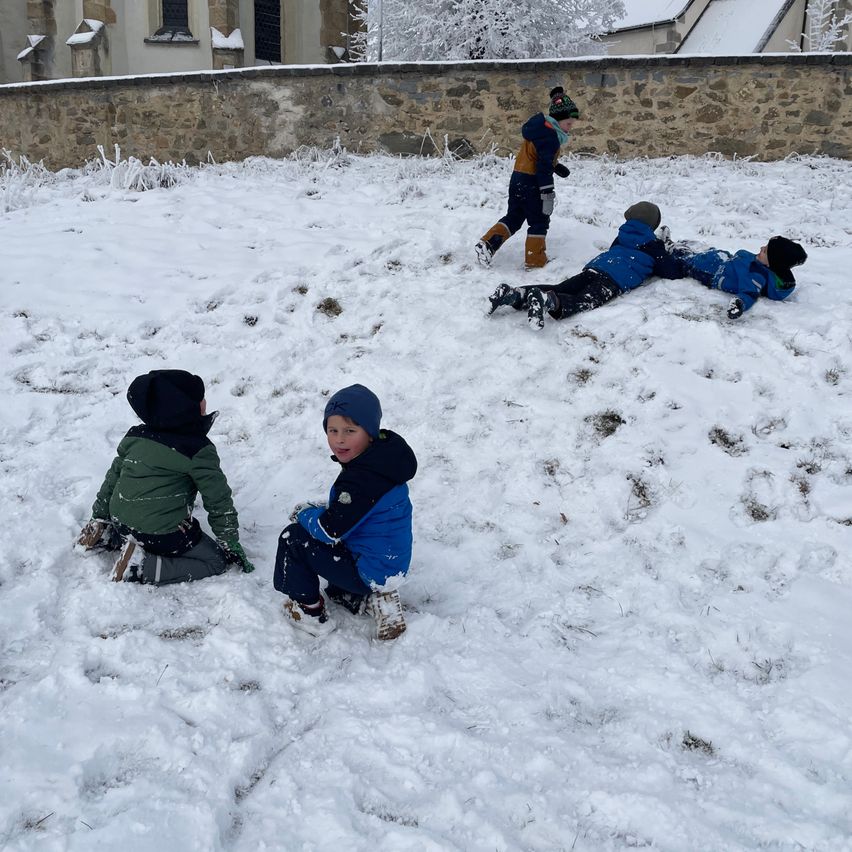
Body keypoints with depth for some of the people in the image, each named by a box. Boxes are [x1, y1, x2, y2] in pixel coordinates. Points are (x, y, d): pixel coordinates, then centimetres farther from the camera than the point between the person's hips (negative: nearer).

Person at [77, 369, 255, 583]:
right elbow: (218, 501, -7)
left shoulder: (136, 435, 6)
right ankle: (140, 568, -10)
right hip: (163, 535, -7)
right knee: (216, 561, 6)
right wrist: (232, 545, 3)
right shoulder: (199, 449, -12)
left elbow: (113, 475, 14)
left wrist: (99, 517, 26)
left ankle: (108, 536, 14)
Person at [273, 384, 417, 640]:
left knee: (293, 538, -4)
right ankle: (374, 599, 18)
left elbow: (330, 530, -22)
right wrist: (317, 510, 4)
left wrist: (304, 512, -3)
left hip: (369, 570, -10)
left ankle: (310, 612, 9)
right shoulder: (382, 457, 1)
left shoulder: (361, 480, -29)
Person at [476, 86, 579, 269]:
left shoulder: (541, 129, 15)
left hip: (518, 179, 10)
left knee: (513, 218, 16)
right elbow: (544, 166, -23)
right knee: (539, 222, 2)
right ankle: (536, 261, 7)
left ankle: (488, 243, 3)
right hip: (531, 183, -9)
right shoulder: (550, 136, -17)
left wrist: (557, 167, 15)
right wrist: (547, 192, -23)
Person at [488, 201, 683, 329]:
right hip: (615, 279, -6)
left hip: (594, 268, 7)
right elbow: (671, 271, 17)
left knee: (557, 290, -5)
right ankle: (548, 301, -60)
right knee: (583, 301, -30)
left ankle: (514, 294, -27)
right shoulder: (653, 244, 17)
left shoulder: (623, 236, 34)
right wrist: (683, 266, 42)